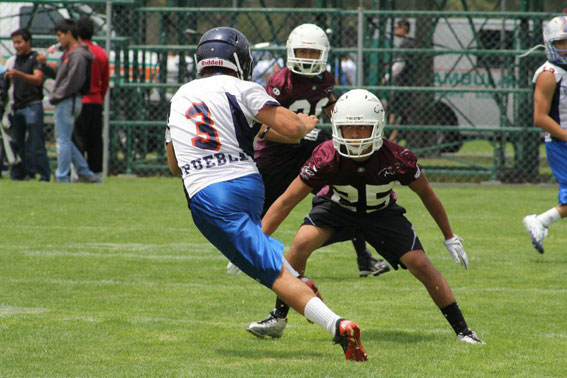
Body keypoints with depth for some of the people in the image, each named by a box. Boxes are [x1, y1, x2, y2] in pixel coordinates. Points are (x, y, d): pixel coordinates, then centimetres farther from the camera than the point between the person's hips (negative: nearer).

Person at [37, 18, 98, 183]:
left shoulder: (78, 55, -14)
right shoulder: (67, 53, 16)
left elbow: (73, 82, -20)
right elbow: (56, 74, 19)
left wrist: (56, 96, -15)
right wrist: (44, 64, 4)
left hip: (68, 101, -10)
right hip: (65, 102, 10)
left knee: (63, 139, -6)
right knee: (64, 139, 14)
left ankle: (62, 178, -2)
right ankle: (85, 173, 16)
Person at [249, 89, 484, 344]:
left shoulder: (397, 159, -32)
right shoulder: (327, 158, -34)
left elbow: (426, 194, -12)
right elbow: (286, 201, -28)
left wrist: (450, 237, 0)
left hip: (381, 212, 1)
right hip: (337, 207, 0)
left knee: (420, 264, -12)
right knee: (302, 243, -26)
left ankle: (462, 330, 4)